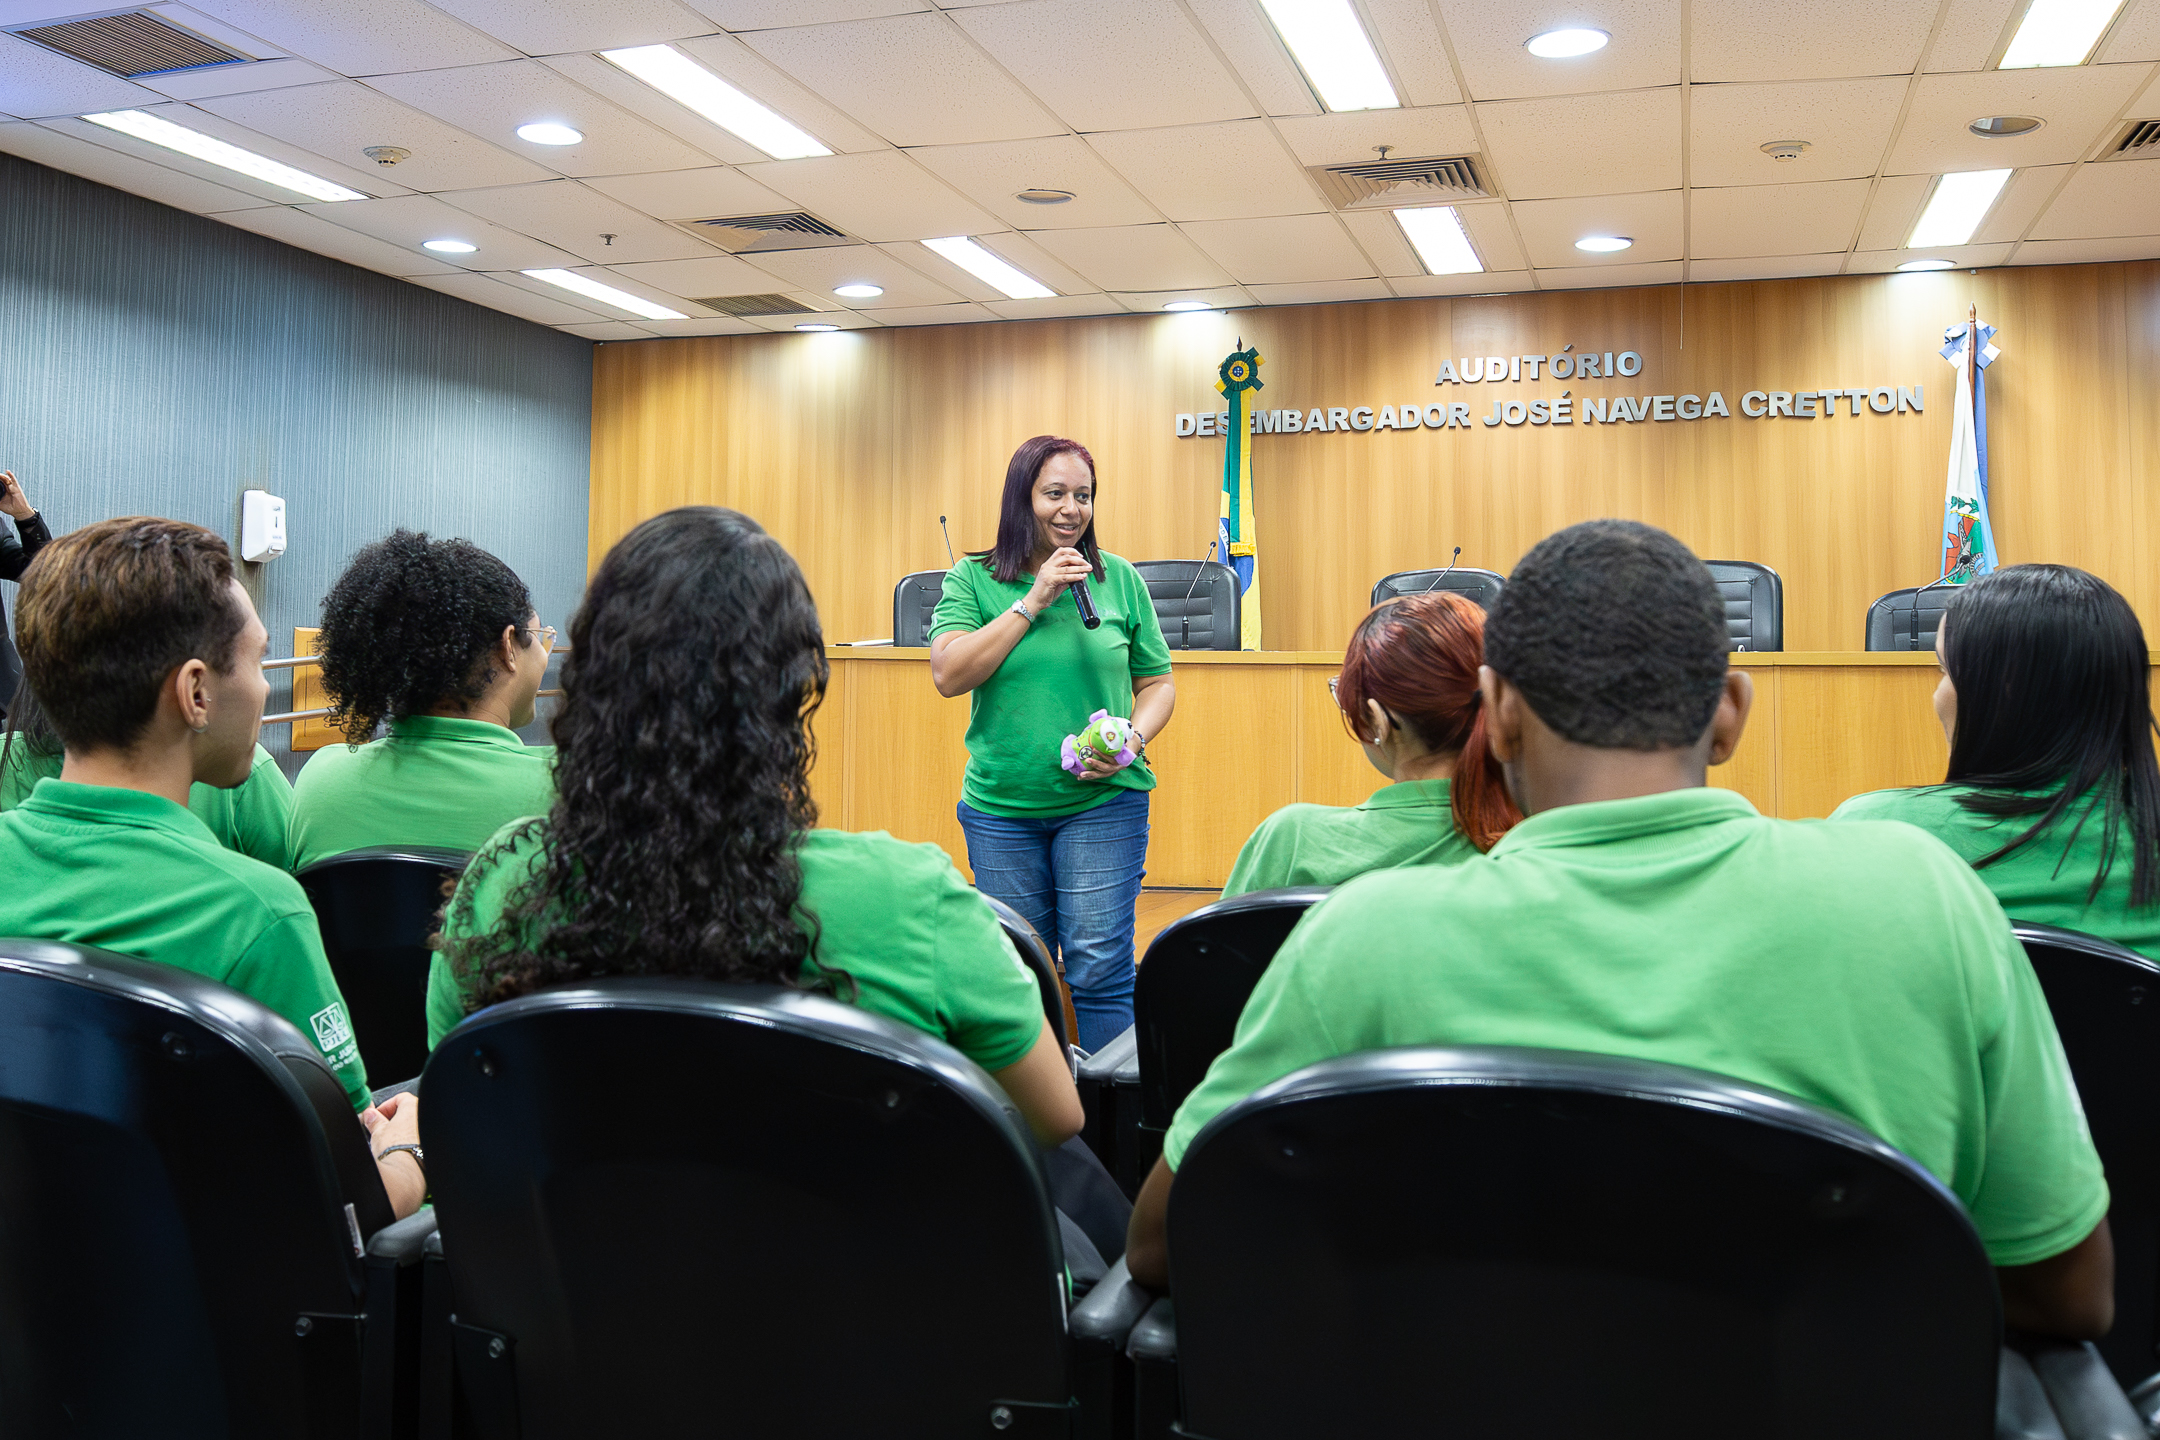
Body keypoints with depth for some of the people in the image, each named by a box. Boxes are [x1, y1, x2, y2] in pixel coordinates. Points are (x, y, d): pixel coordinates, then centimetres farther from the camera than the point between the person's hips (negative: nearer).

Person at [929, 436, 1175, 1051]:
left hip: (1103, 801, 0)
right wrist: (1033, 600, -14)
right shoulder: (972, 579, 2)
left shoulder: (1120, 579, 5)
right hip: (1000, 805, 1)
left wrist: (1132, 741, -11)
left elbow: (1157, 681, 10)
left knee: (1100, 969, -5)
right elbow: (948, 675, -12)